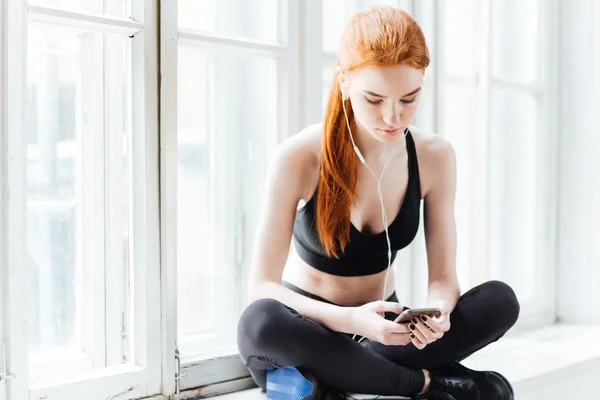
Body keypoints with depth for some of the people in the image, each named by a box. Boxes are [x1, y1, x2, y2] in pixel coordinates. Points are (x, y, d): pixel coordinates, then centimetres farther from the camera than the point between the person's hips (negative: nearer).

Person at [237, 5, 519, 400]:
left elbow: (443, 277, -7)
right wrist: (351, 320, -38)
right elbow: (261, 288, -22)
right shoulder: (299, 157, -20)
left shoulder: (434, 156, -9)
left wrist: (438, 310, -31)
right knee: (259, 324, -38)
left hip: (380, 329, 3)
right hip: (310, 326, -3)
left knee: (500, 301, -20)